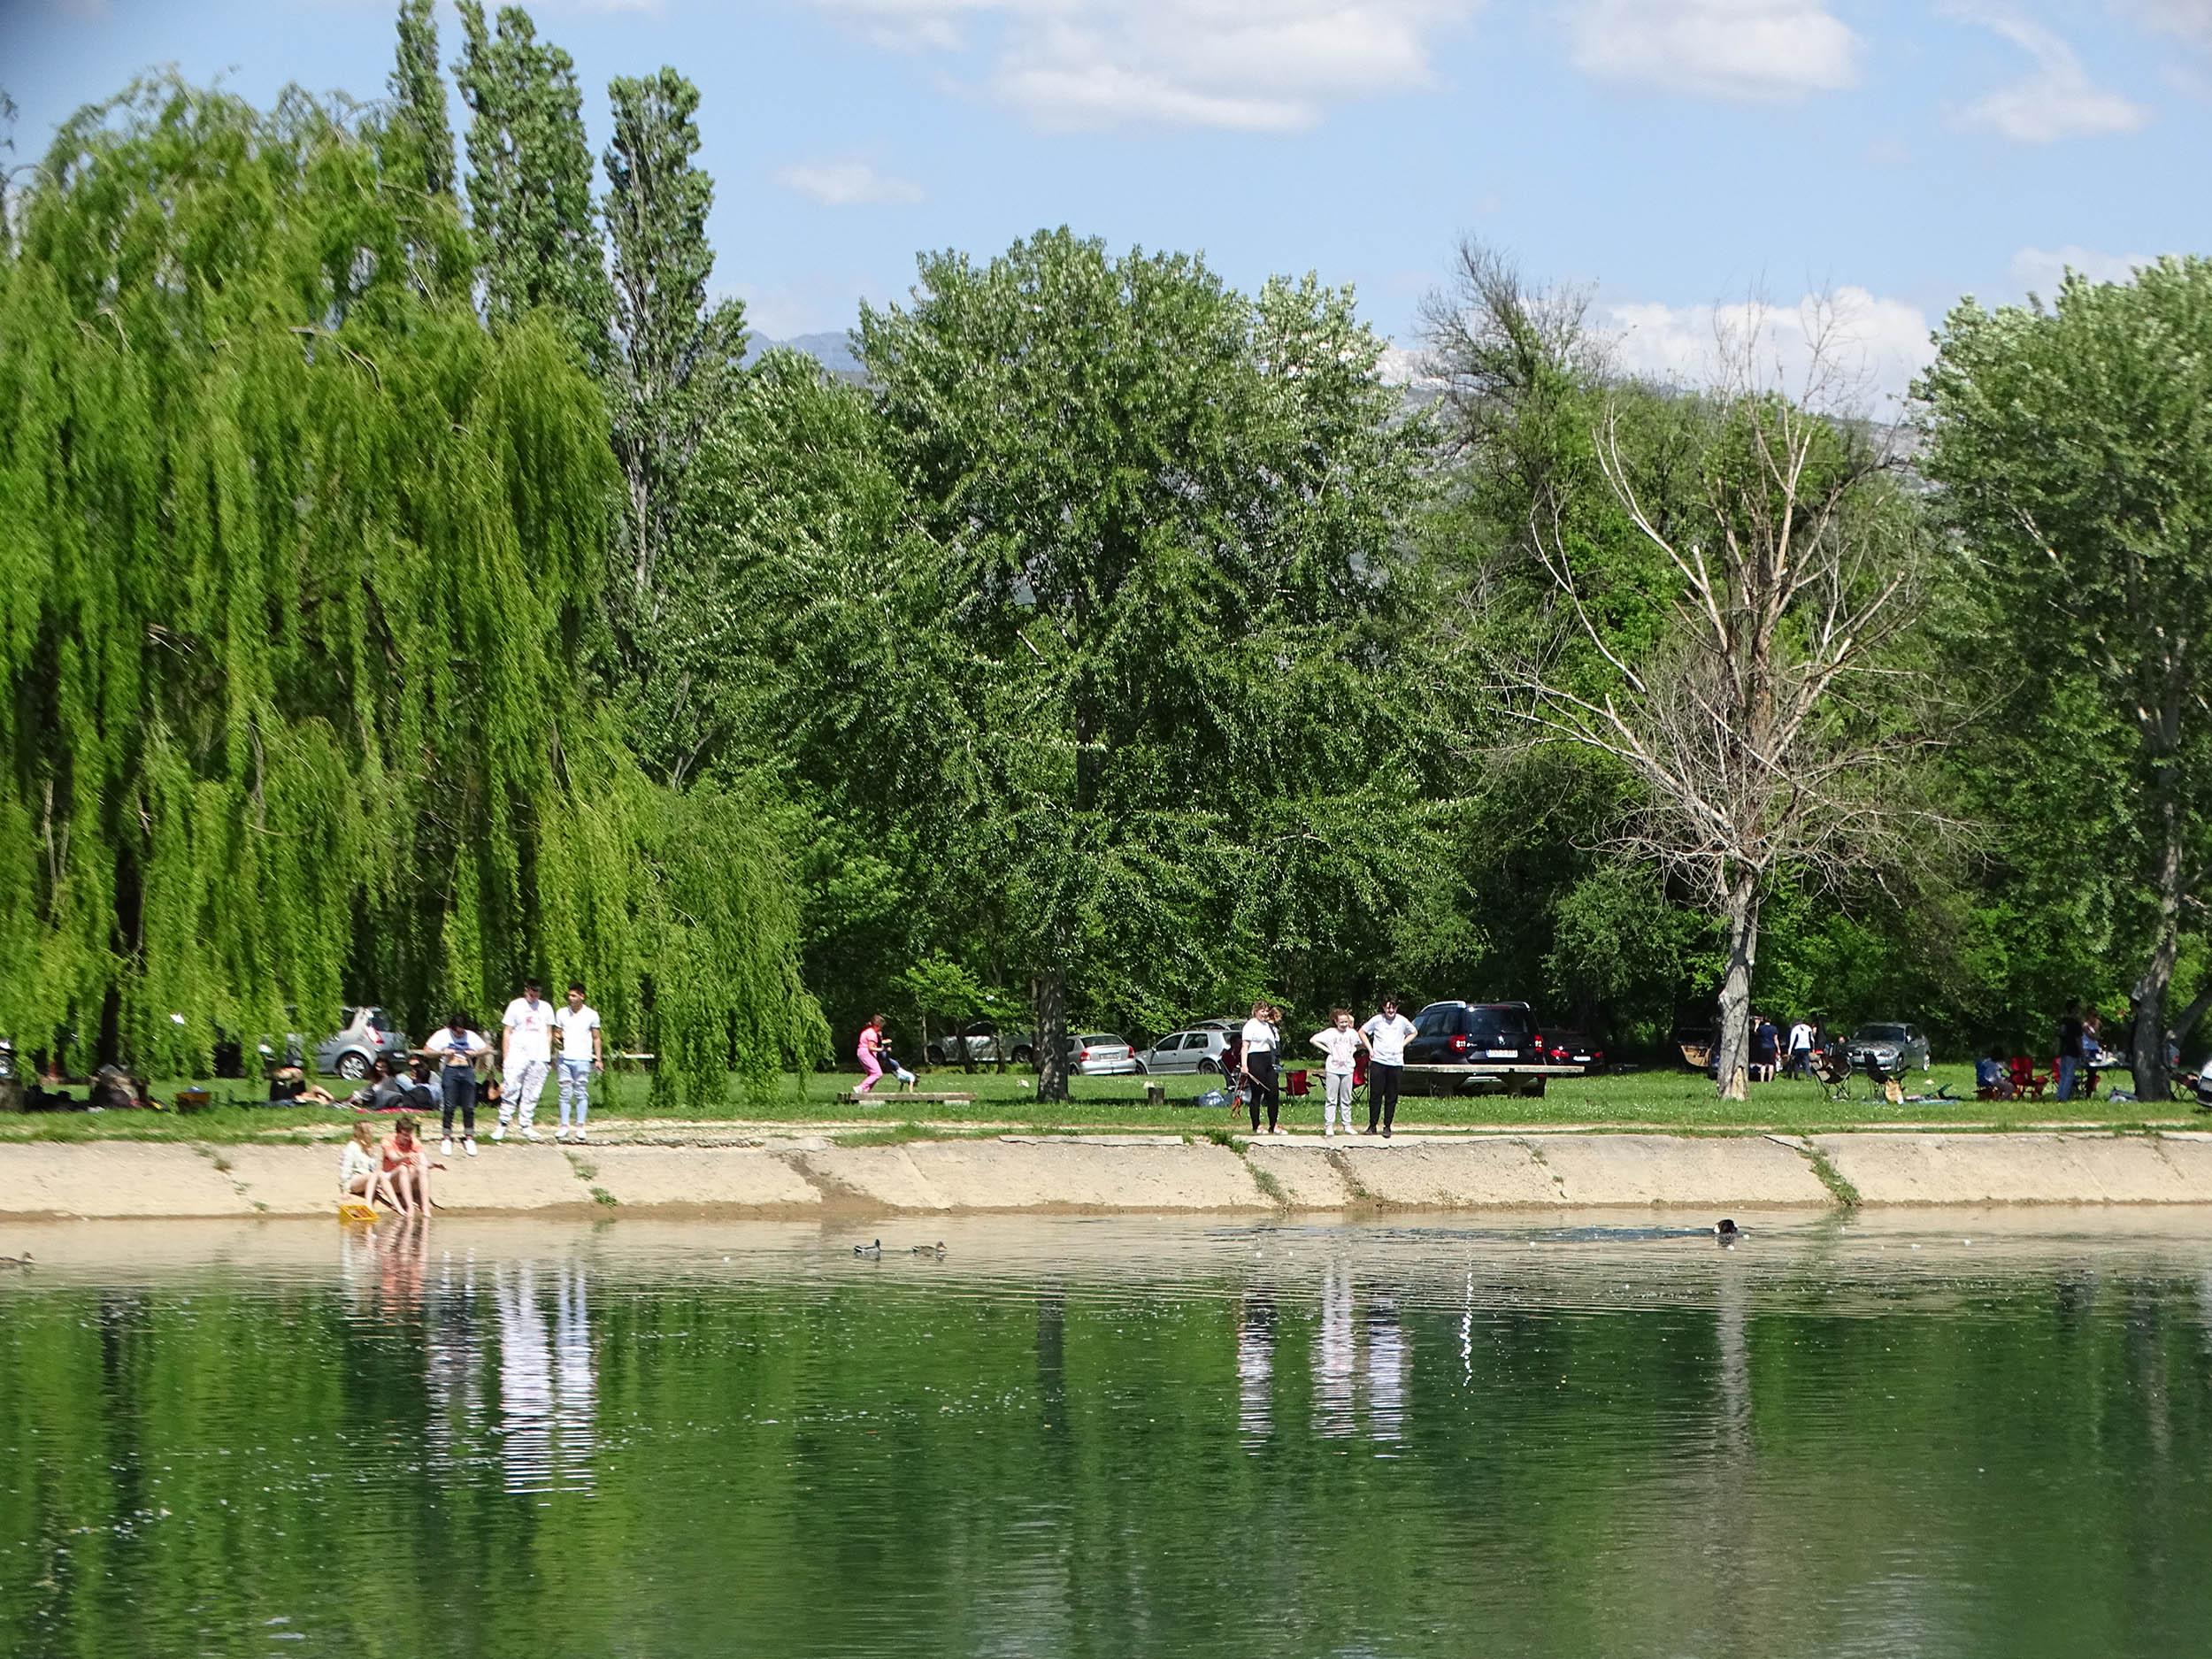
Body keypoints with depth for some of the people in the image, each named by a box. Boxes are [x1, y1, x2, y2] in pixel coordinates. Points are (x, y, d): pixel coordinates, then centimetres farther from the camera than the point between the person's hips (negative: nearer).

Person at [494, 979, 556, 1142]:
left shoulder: (545, 1007, 13)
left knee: (532, 1094, 2)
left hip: (539, 1057, 3)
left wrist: (549, 1057, 12)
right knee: (511, 1089, -9)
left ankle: (526, 1126, 8)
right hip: (518, 1055, -3)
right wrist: (505, 1058, 0)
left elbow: (549, 1033, 18)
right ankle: (503, 1124, -6)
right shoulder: (516, 1006, 6)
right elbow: (508, 1032, 6)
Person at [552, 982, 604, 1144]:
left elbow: (596, 1039, 9)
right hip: (565, 1058, 2)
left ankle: (580, 1127, 3)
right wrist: (558, 1041, -9)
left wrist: (598, 1059, 4)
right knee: (565, 1093, 1)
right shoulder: (562, 1013, 8)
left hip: (582, 1059, -2)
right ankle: (564, 1126, 6)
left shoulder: (591, 1015, 3)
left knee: (581, 1094, -1)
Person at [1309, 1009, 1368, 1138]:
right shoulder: (1330, 1032, -3)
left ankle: (1347, 1126, 12)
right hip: (1333, 1069, -3)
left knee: (1346, 1099, 8)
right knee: (1331, 1099, -2)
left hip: (1347, 1069, 3)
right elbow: (1313, 1040, -5)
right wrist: (1327, 1050, -8)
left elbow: (1364, 1043, 19)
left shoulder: (1352, 1033, 6)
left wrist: (1354, 1050, 5)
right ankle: (1329, 1126, 0)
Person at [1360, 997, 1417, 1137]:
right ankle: (1372, 1125, 5)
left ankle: (1387, 1126, 9)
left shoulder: (1402, 1021, 3)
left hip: (1396, 1063, 1)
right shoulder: (1377, 1020, -1)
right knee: (1375, 1095, -2)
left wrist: (1403, 1044, 8)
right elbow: (1362, 1032, 11)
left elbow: (1414, 1033, 21)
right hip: (1378, 1062, -1)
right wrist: (1370, 1049, 3)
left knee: (1392, 1097, 2)